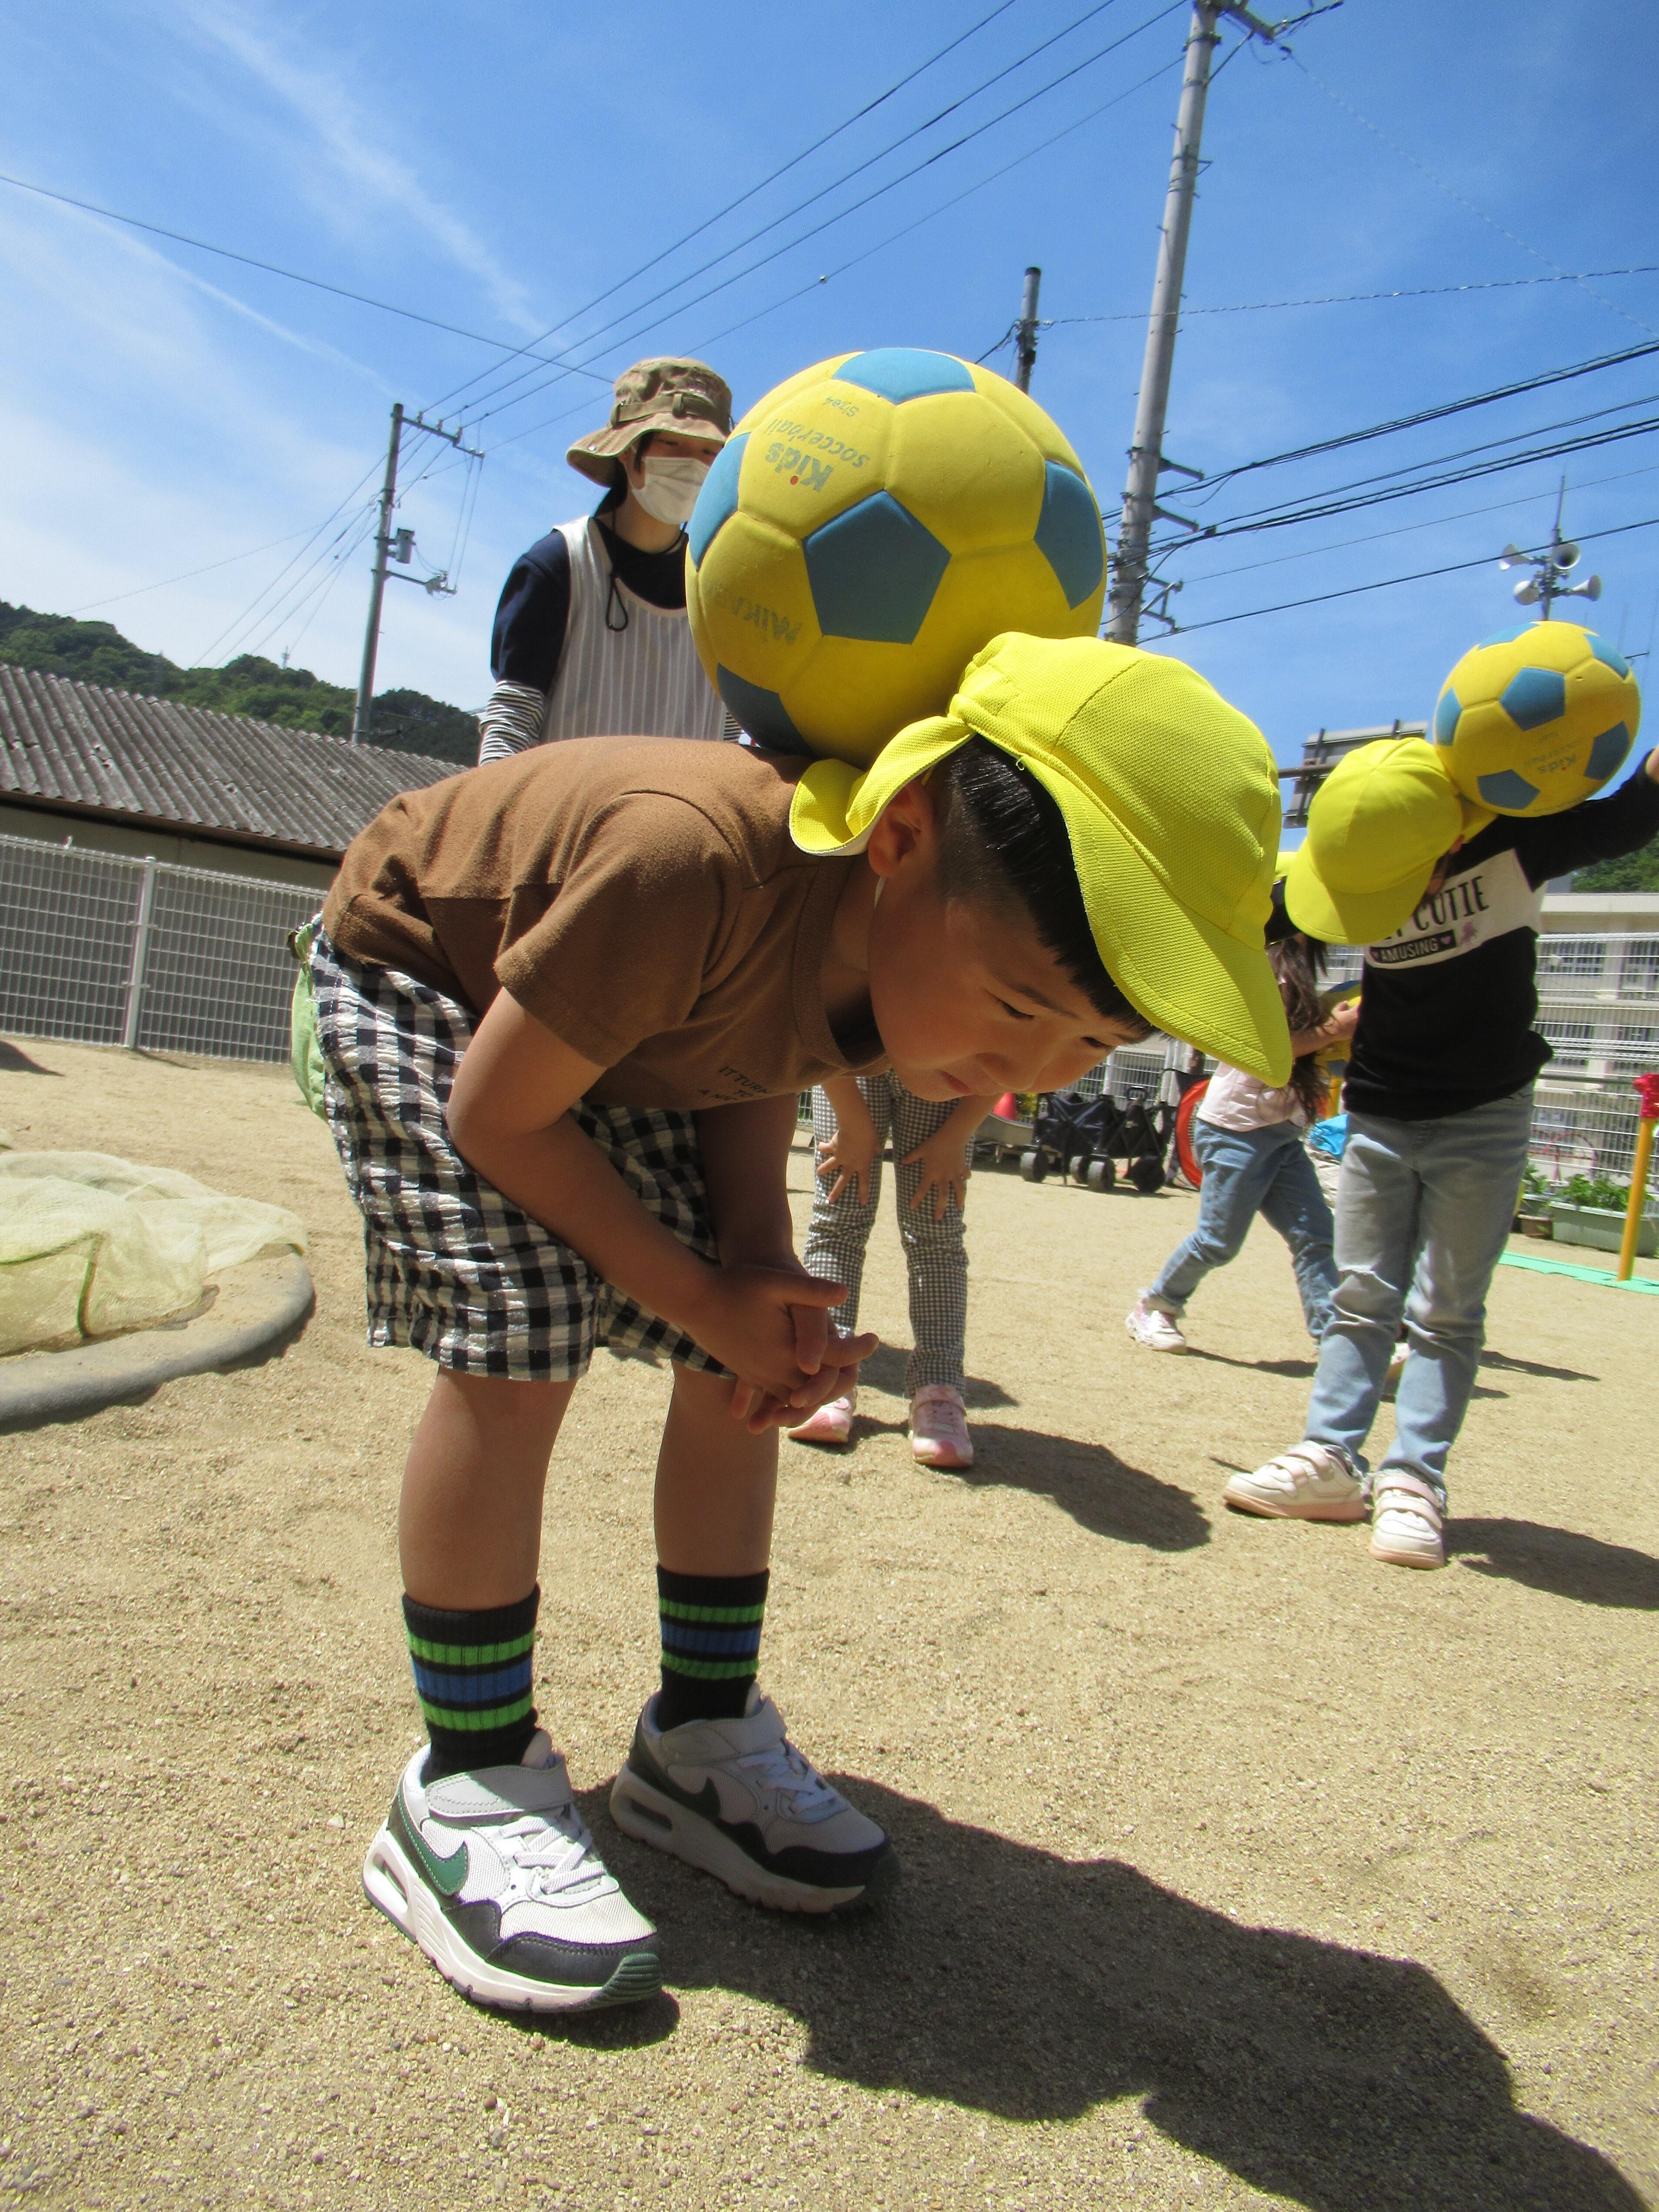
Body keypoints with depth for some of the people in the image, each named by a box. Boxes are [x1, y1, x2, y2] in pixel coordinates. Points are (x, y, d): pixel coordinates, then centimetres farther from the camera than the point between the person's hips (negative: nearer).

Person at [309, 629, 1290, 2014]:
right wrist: (697, 1295, -23)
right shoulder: (691, 861, -44)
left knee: (755, 1360, -2)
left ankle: (702, 1741, 14)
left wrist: (763, 1273, -21)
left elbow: (757, 1073, -5)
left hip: (636, 1026, 6)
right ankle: (470, 1789, -4)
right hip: (420, 970, -6)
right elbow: (498, 1115, -30)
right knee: (519, 1335, -24)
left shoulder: (923, 945, -22)